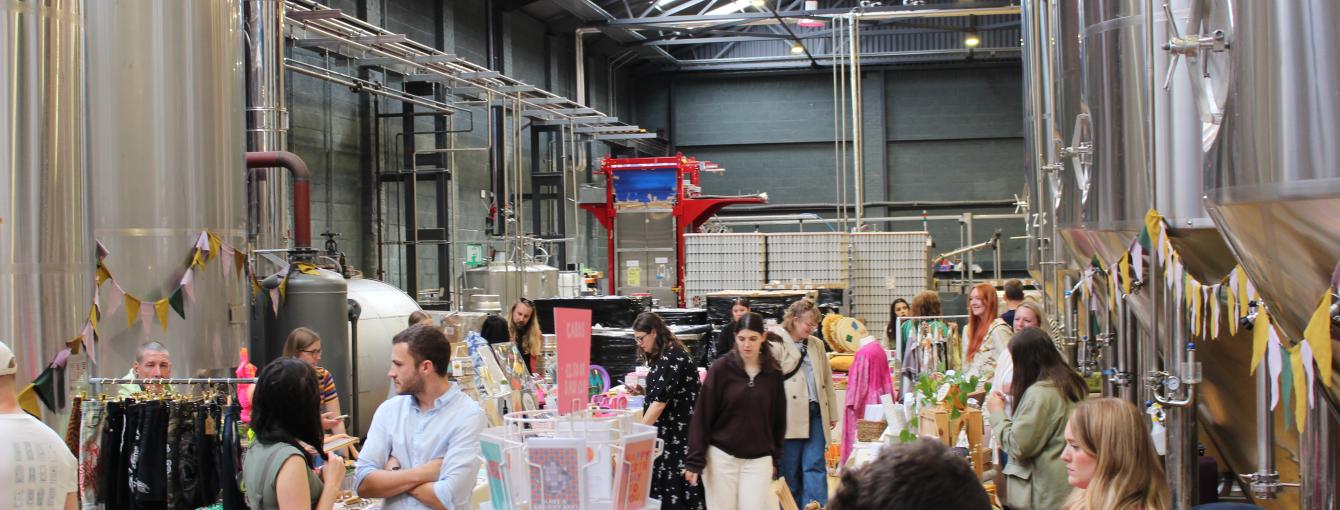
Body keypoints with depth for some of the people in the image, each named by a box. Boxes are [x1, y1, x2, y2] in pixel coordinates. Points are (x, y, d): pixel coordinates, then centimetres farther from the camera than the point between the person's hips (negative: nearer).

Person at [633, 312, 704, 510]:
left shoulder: (673, 356, -17)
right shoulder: (661, 356, 13)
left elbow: (661, 401, -21)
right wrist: (643, 391, 11)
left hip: (681, 432, -9)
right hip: (667, 430, 9)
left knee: (677, 482, -7)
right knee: (661, 479, 7)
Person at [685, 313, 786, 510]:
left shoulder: (773, 372, 2)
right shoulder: (721, 368, -6)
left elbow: (778, 417, 11)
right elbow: (702, 415, -6)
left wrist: (775, 457, 11)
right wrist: (695, 460, -10)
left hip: (758, 459, 2)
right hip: (721, 456, -1)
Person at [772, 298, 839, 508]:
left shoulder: (817, 345, 16)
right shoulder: (776, 344, -3)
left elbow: (827, 380, 20)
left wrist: (832, 412, 18)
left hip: (815, 413, 4)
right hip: (790, 417, -4)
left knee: (815, 467, -2)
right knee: (790, 472, 2)